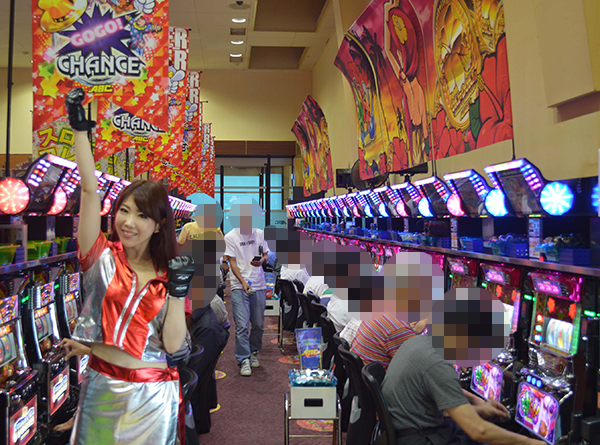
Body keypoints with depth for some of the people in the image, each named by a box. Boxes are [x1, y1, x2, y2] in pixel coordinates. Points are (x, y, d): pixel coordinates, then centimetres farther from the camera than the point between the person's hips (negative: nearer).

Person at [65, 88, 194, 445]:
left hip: (152, 396, 0)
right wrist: (80, 128, -17)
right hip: (101, 387, 0)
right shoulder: (102, 258, -3)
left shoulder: (167, 273, -2)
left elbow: (174, 344, -9)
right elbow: (90, 190, -13)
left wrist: (178, 291, -19)